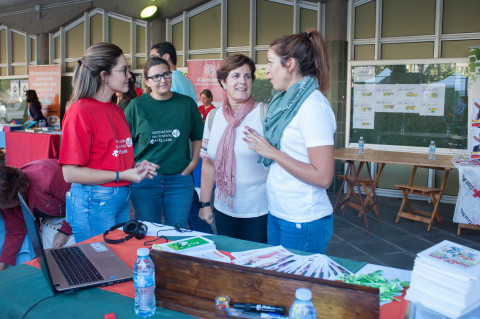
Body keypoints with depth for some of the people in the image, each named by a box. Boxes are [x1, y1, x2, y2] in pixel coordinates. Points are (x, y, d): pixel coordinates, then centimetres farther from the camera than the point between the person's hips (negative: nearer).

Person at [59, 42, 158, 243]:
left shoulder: (116, 111, 10)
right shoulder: (80, 112, -14)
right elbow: (70, 173, -18)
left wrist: (136, 166, 0)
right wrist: (122, 175, -17)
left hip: (122, 199, 8)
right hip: (93, 203, -8)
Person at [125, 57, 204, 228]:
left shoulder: (187, 104, 2)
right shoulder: (137, 106, -2)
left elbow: (198, 136, 14)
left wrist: (194, 162, 5)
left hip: (179, 179, 1)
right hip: (144, 181, -1)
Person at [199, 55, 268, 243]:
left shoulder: (266, 114, -7)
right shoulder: (213, 117, 7)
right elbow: (208, 163, 12)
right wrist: (204, 203, 12)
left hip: (260, 211, -4)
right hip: (224, 209, 4)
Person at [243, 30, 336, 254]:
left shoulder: (314, 106, -17)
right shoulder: (286, 101, 9)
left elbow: (323, 177, -23)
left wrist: (272, 152, -18)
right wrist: (262, 145, 3)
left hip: (304, 221, -8)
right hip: (277, 214, 8)